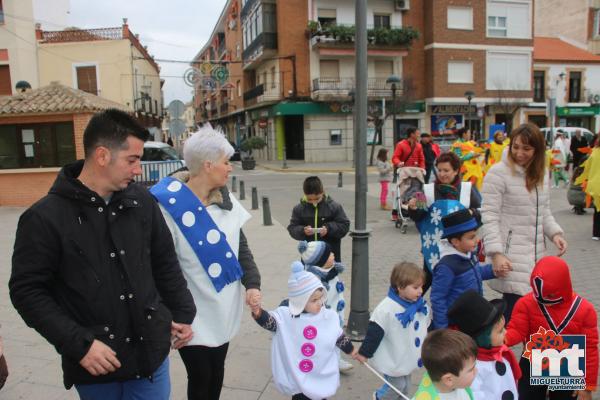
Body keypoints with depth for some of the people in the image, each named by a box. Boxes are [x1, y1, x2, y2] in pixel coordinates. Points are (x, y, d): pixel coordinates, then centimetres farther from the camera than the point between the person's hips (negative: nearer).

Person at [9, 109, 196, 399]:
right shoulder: (45, 217, -12)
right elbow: (27, 291, -9)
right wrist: (79, 344, -15)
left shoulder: (141, 201, -1)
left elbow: (165, 263, 9)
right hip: (94, 364, -2)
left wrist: (182, 313, 11)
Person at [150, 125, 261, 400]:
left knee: (217, 372, 19)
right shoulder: (170, 205, -17)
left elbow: (241, 246, 6)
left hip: (224, 310, 6)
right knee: (201, 377, 7)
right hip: (194, 315, -6)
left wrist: (252, 283, -9)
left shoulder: (225, 200, 3)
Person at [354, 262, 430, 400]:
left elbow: (427, 327, 10)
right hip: (393, 360, -6)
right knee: (396, 385, 4)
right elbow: (374, 332, -22)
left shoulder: (420, 305, -6)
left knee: (405, 386, 18)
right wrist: (365, 353, -15)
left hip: (408, 357, 6)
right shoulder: (386, 309, -28)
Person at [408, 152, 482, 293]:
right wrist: (413, 209, -21)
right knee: (427, 278, 8)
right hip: (434, 246, 0)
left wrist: (472, 213, -19)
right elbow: (418, 217, -1)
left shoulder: (468, 188, -2)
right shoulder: (428, 189, -2)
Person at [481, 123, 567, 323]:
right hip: (510, 256, -7)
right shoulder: (498, 173, -10)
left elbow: (544, 212, 20)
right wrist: (496, 253, -19)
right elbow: (489, 216, -13)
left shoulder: (540, 175, 12)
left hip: (536, 254, 7)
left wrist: (555, 233, 2)